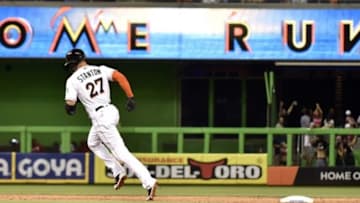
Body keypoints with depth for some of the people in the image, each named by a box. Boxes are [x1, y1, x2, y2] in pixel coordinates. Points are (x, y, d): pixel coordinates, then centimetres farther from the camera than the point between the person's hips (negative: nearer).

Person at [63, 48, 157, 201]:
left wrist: (70, 107, 14)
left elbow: (70, 105, -10)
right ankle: (118, 172, 22)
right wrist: (130, 97, -9)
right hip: (111, 111, 7)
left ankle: (149, 182, -19)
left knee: (122, 153, -9)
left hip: (100, 118, -7)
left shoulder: (73, 80, -5)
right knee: (93, 143, 30)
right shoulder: (101, 70, 9)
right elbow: (120, 76, -7)